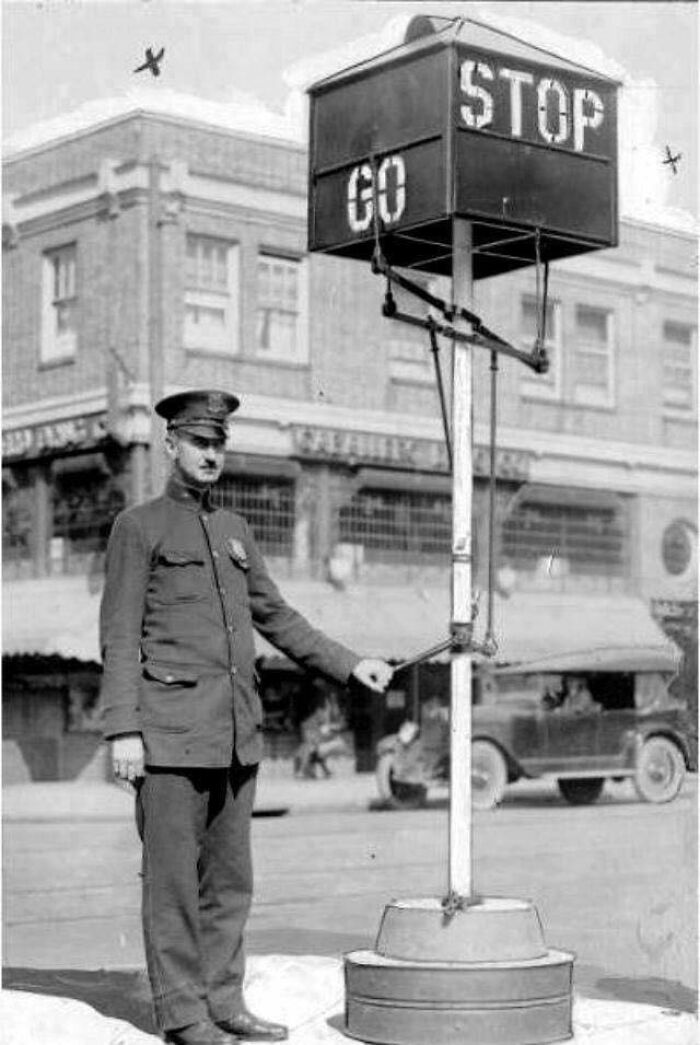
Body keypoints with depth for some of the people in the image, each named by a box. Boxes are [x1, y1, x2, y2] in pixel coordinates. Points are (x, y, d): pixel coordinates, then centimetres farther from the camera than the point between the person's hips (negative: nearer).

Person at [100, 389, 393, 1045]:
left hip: (237, 732, 6)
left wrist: (349, 665, 16)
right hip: (170, 731, -6)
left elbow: (274, 617, 23)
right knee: (172, 877, -1)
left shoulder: (234, 530, 17)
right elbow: (119, 637, -7)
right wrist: (122, 730, -15)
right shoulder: (137, 528, -1)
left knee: (230, 876, 9)